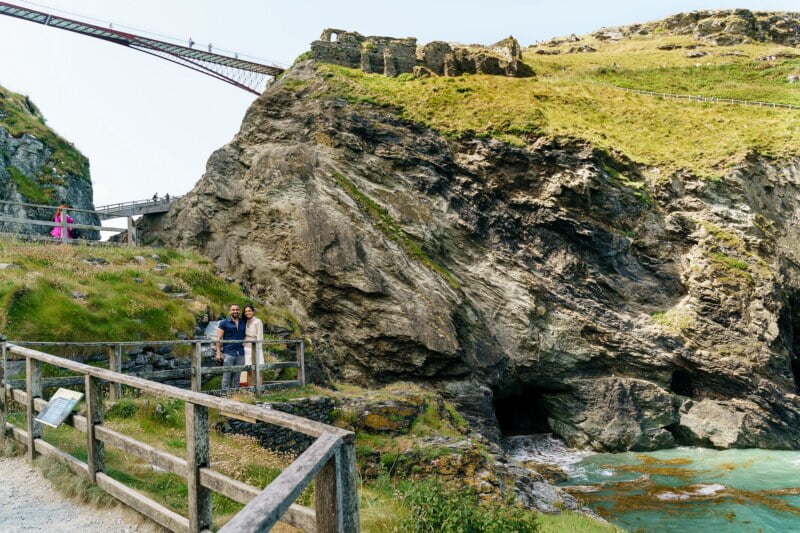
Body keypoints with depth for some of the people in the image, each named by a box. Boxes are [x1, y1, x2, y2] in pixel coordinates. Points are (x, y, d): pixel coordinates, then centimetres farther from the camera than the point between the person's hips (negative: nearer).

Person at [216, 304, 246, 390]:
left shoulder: (243, 323, 12)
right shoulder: (224, 323, 1)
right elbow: (219, 339, -1)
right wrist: (218, 353, -9)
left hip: (240, 354, 4)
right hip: (228, 353, -4)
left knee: (237, 376, 8)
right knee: (227, 376, -3)